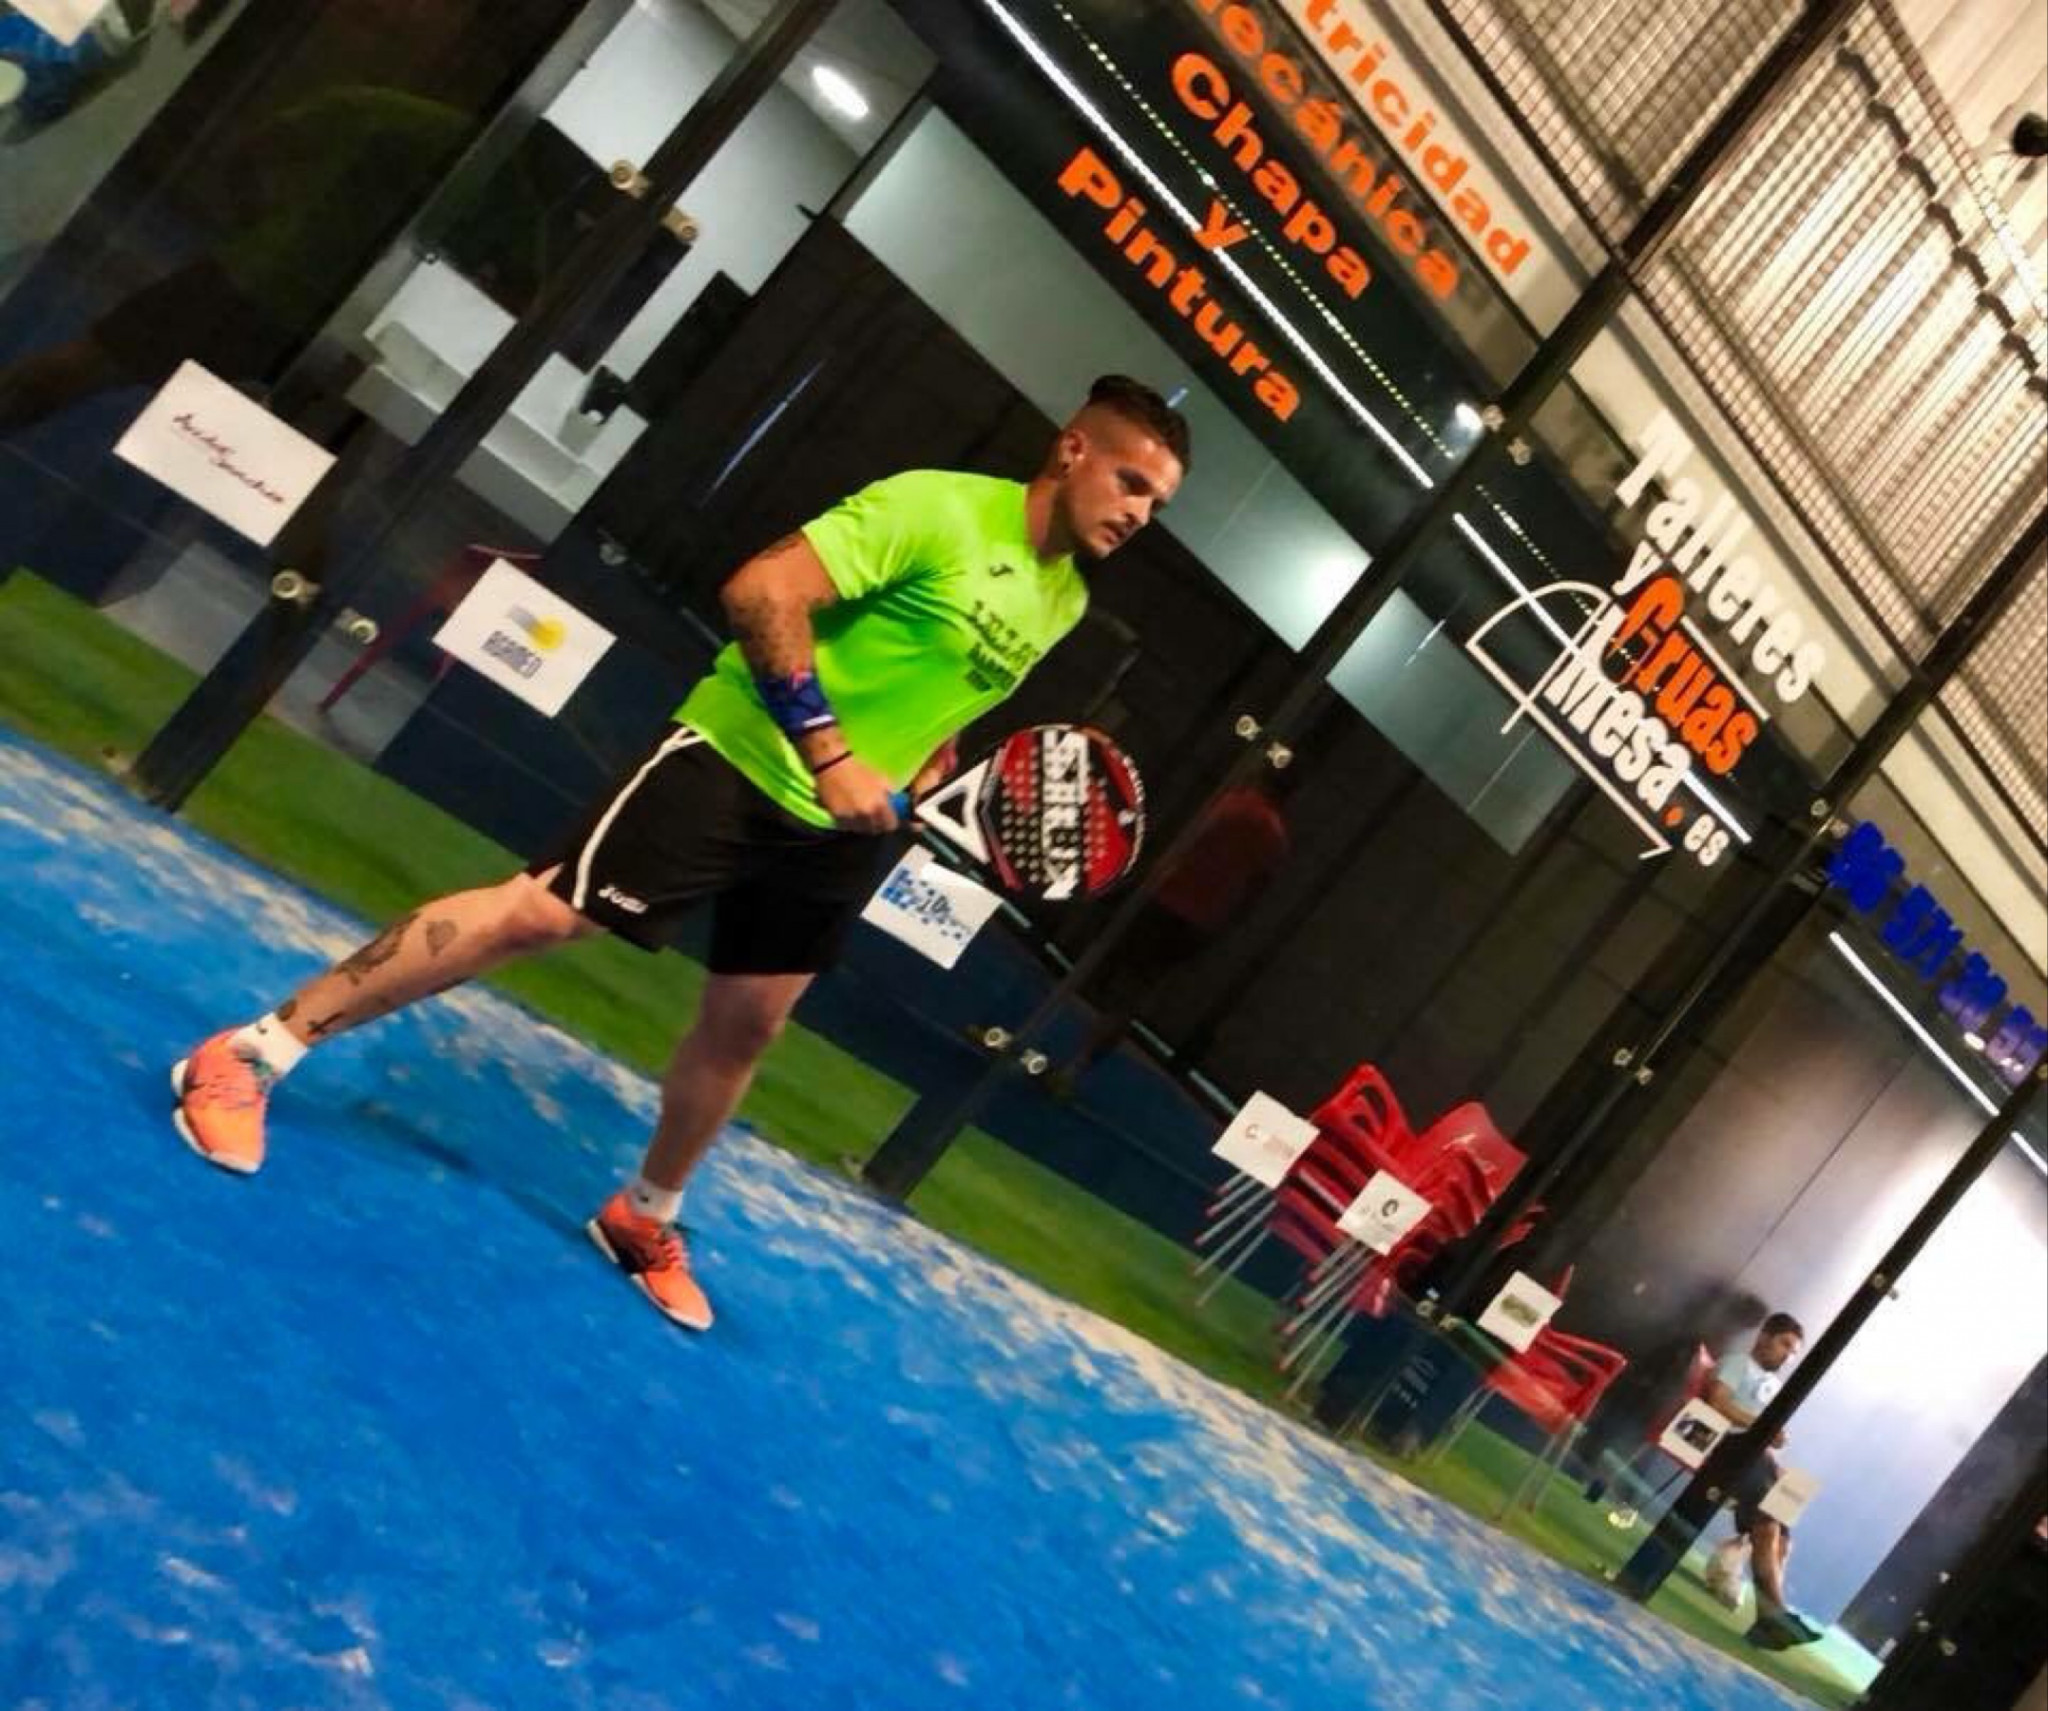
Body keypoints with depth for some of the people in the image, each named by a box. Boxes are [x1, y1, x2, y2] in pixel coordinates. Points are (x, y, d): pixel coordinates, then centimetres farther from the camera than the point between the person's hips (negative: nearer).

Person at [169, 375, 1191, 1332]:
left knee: (745, 1026, 12)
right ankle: (249, 1053, -3)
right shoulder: (936, 509, -16)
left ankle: (645, 1221, 34)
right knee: (542, 912, -12)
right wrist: (826, 749, -27)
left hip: (838, 829, 8)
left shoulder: (1064, 600, 10)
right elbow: (761, 591, -23)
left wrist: (930, 774, 8)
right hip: (738, 762, -7)